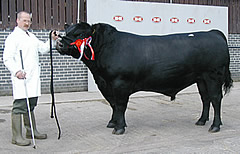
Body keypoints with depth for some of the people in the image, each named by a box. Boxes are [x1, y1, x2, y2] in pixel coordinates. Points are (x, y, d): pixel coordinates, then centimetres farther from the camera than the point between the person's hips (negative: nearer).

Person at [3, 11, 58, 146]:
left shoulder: (31, 36, 22)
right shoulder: (13, 37, -5)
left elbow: (44, 48, 27)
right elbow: (7, 59, -12)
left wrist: (53, 39, 11)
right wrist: (17, 71, -26)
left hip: (33, 78, 8)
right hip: (21, 78, -8)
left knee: (31, 105, 15)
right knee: (20, 106, -8)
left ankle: (31, 131, 26)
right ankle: (17, 137, -4)